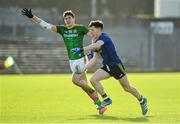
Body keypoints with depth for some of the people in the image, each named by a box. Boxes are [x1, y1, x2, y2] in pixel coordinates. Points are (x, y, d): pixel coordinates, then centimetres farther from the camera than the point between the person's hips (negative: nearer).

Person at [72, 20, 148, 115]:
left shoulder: (104, 38, -16)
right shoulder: (96, 42, 9)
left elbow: (96, 45, -38)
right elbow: (94, 60, 14)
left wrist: (81, 49, -45)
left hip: (116, 65, -7)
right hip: (107, 67, 8)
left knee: (127, 88, 5)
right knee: (93, 79, -14)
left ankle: (142, 100, 29)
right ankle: (106, 100, -3)